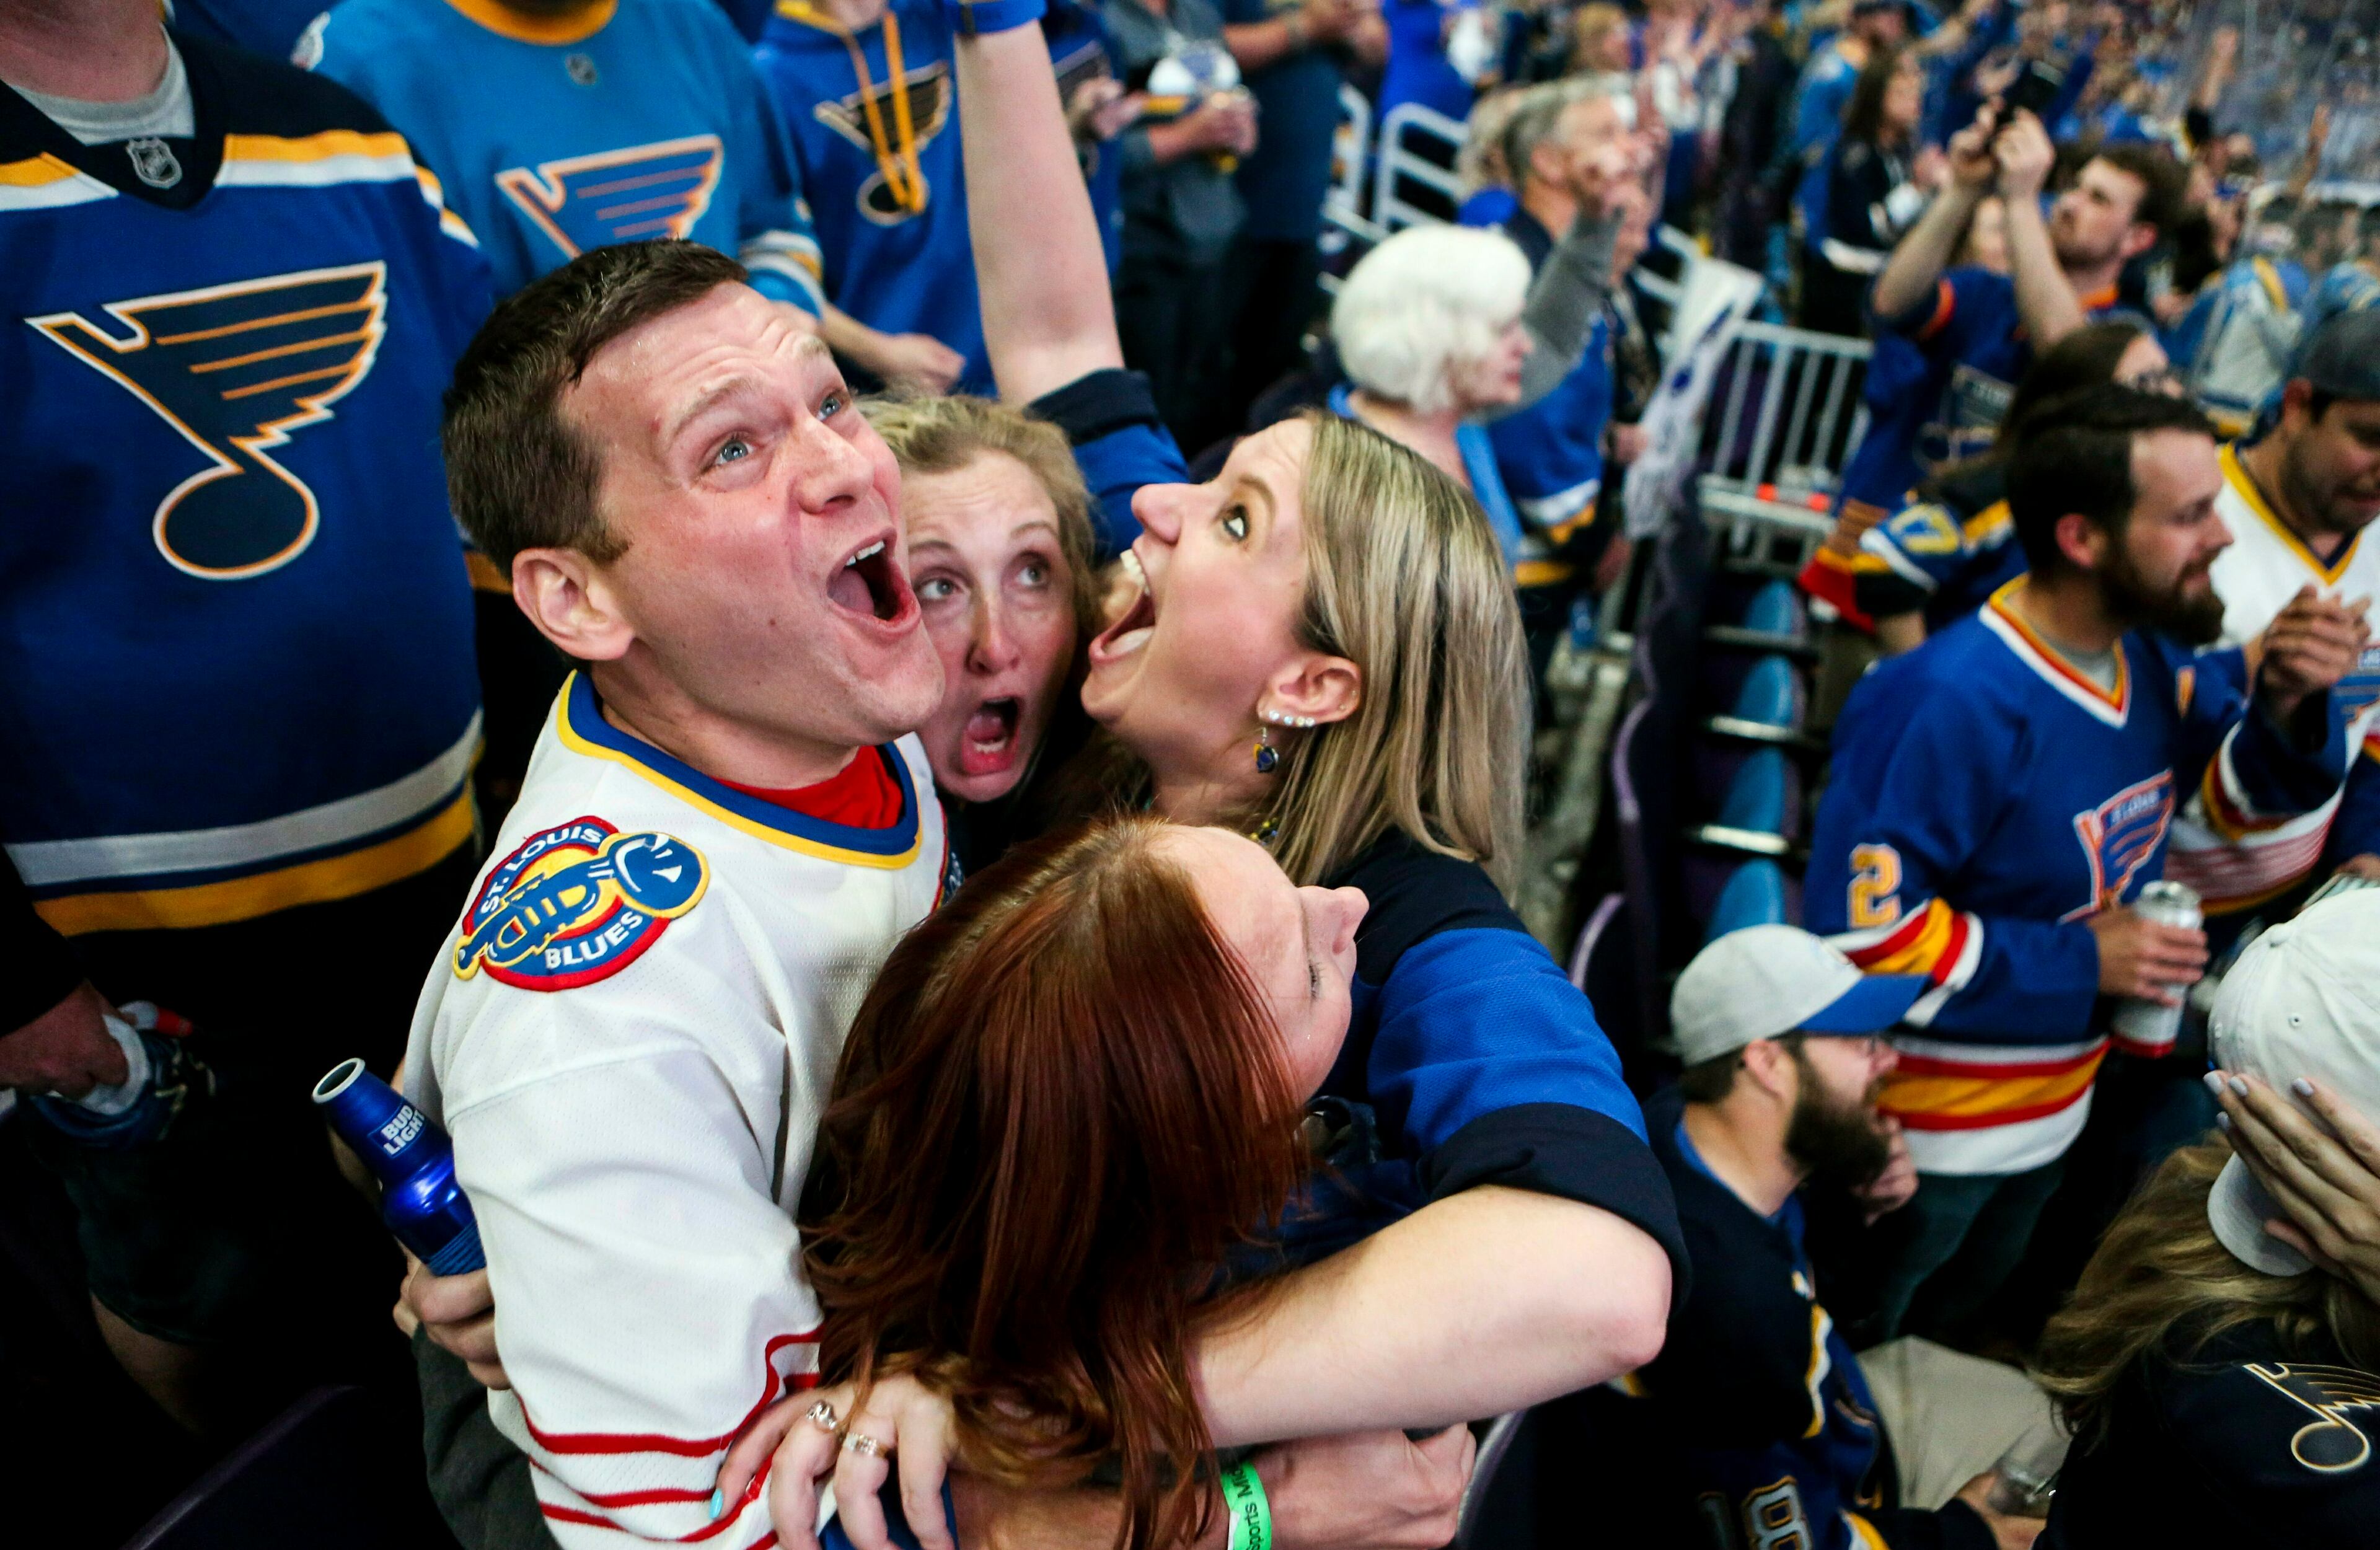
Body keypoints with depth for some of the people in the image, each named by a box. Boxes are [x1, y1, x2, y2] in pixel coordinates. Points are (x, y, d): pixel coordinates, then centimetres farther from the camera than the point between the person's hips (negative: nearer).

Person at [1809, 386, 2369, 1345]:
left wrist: (2286, 706, -15)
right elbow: (1860, 930, -32)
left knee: (1951, 1336, 32)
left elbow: (2251, 784, 9)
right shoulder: (1945, 705, -32)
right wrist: (2082, 966, -24)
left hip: (2055, 1109, 8)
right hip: (1921, 1138, -8)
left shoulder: (2154, 653, -7)